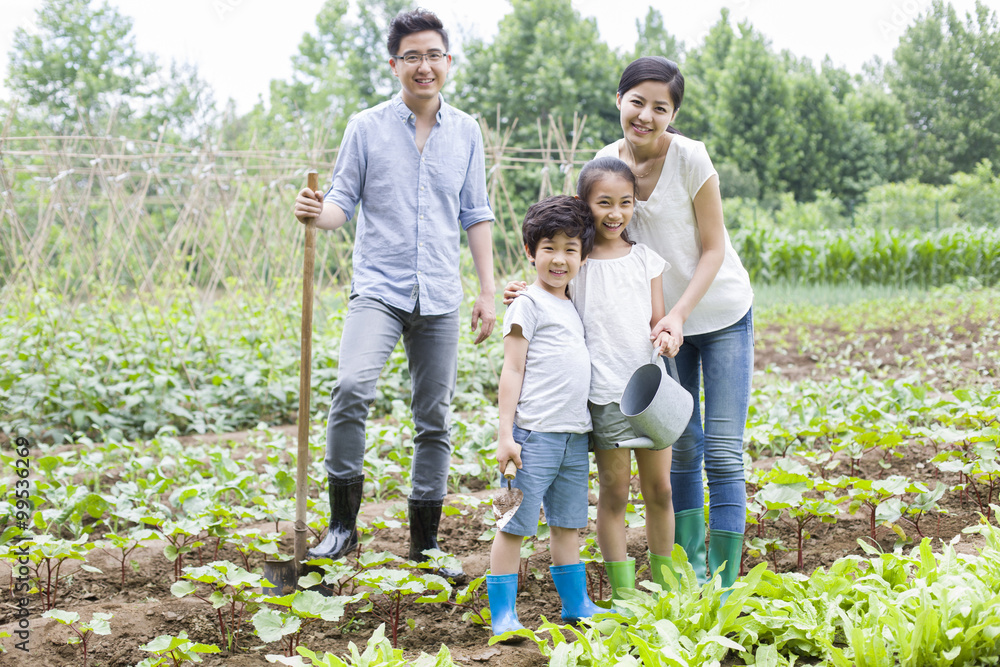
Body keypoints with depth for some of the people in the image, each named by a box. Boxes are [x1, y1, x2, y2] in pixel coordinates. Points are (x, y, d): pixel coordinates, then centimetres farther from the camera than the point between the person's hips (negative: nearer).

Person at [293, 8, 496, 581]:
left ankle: (425, 543, 19)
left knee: (435, 419, 7)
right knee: (352, 388, -26)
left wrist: (488, 290, 9)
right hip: (379, 287, -3)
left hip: (440, 297, 3)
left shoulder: (466, 132, 9)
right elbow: (344, 201, 3)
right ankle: (343, 523, -12)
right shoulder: (367, 128, 2)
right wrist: (317, 212, -20)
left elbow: (476, 214, 13)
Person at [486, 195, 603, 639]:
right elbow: (512, 372, -8)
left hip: (575, 434, 8)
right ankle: (502, 615, 0)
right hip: (535, 434, -8)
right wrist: (505, 435, -12)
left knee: (567, 522, 17)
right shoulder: (529, 304, -5)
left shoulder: (573, 306, 17)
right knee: (516, 523, -4)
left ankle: (576, 604, 27)